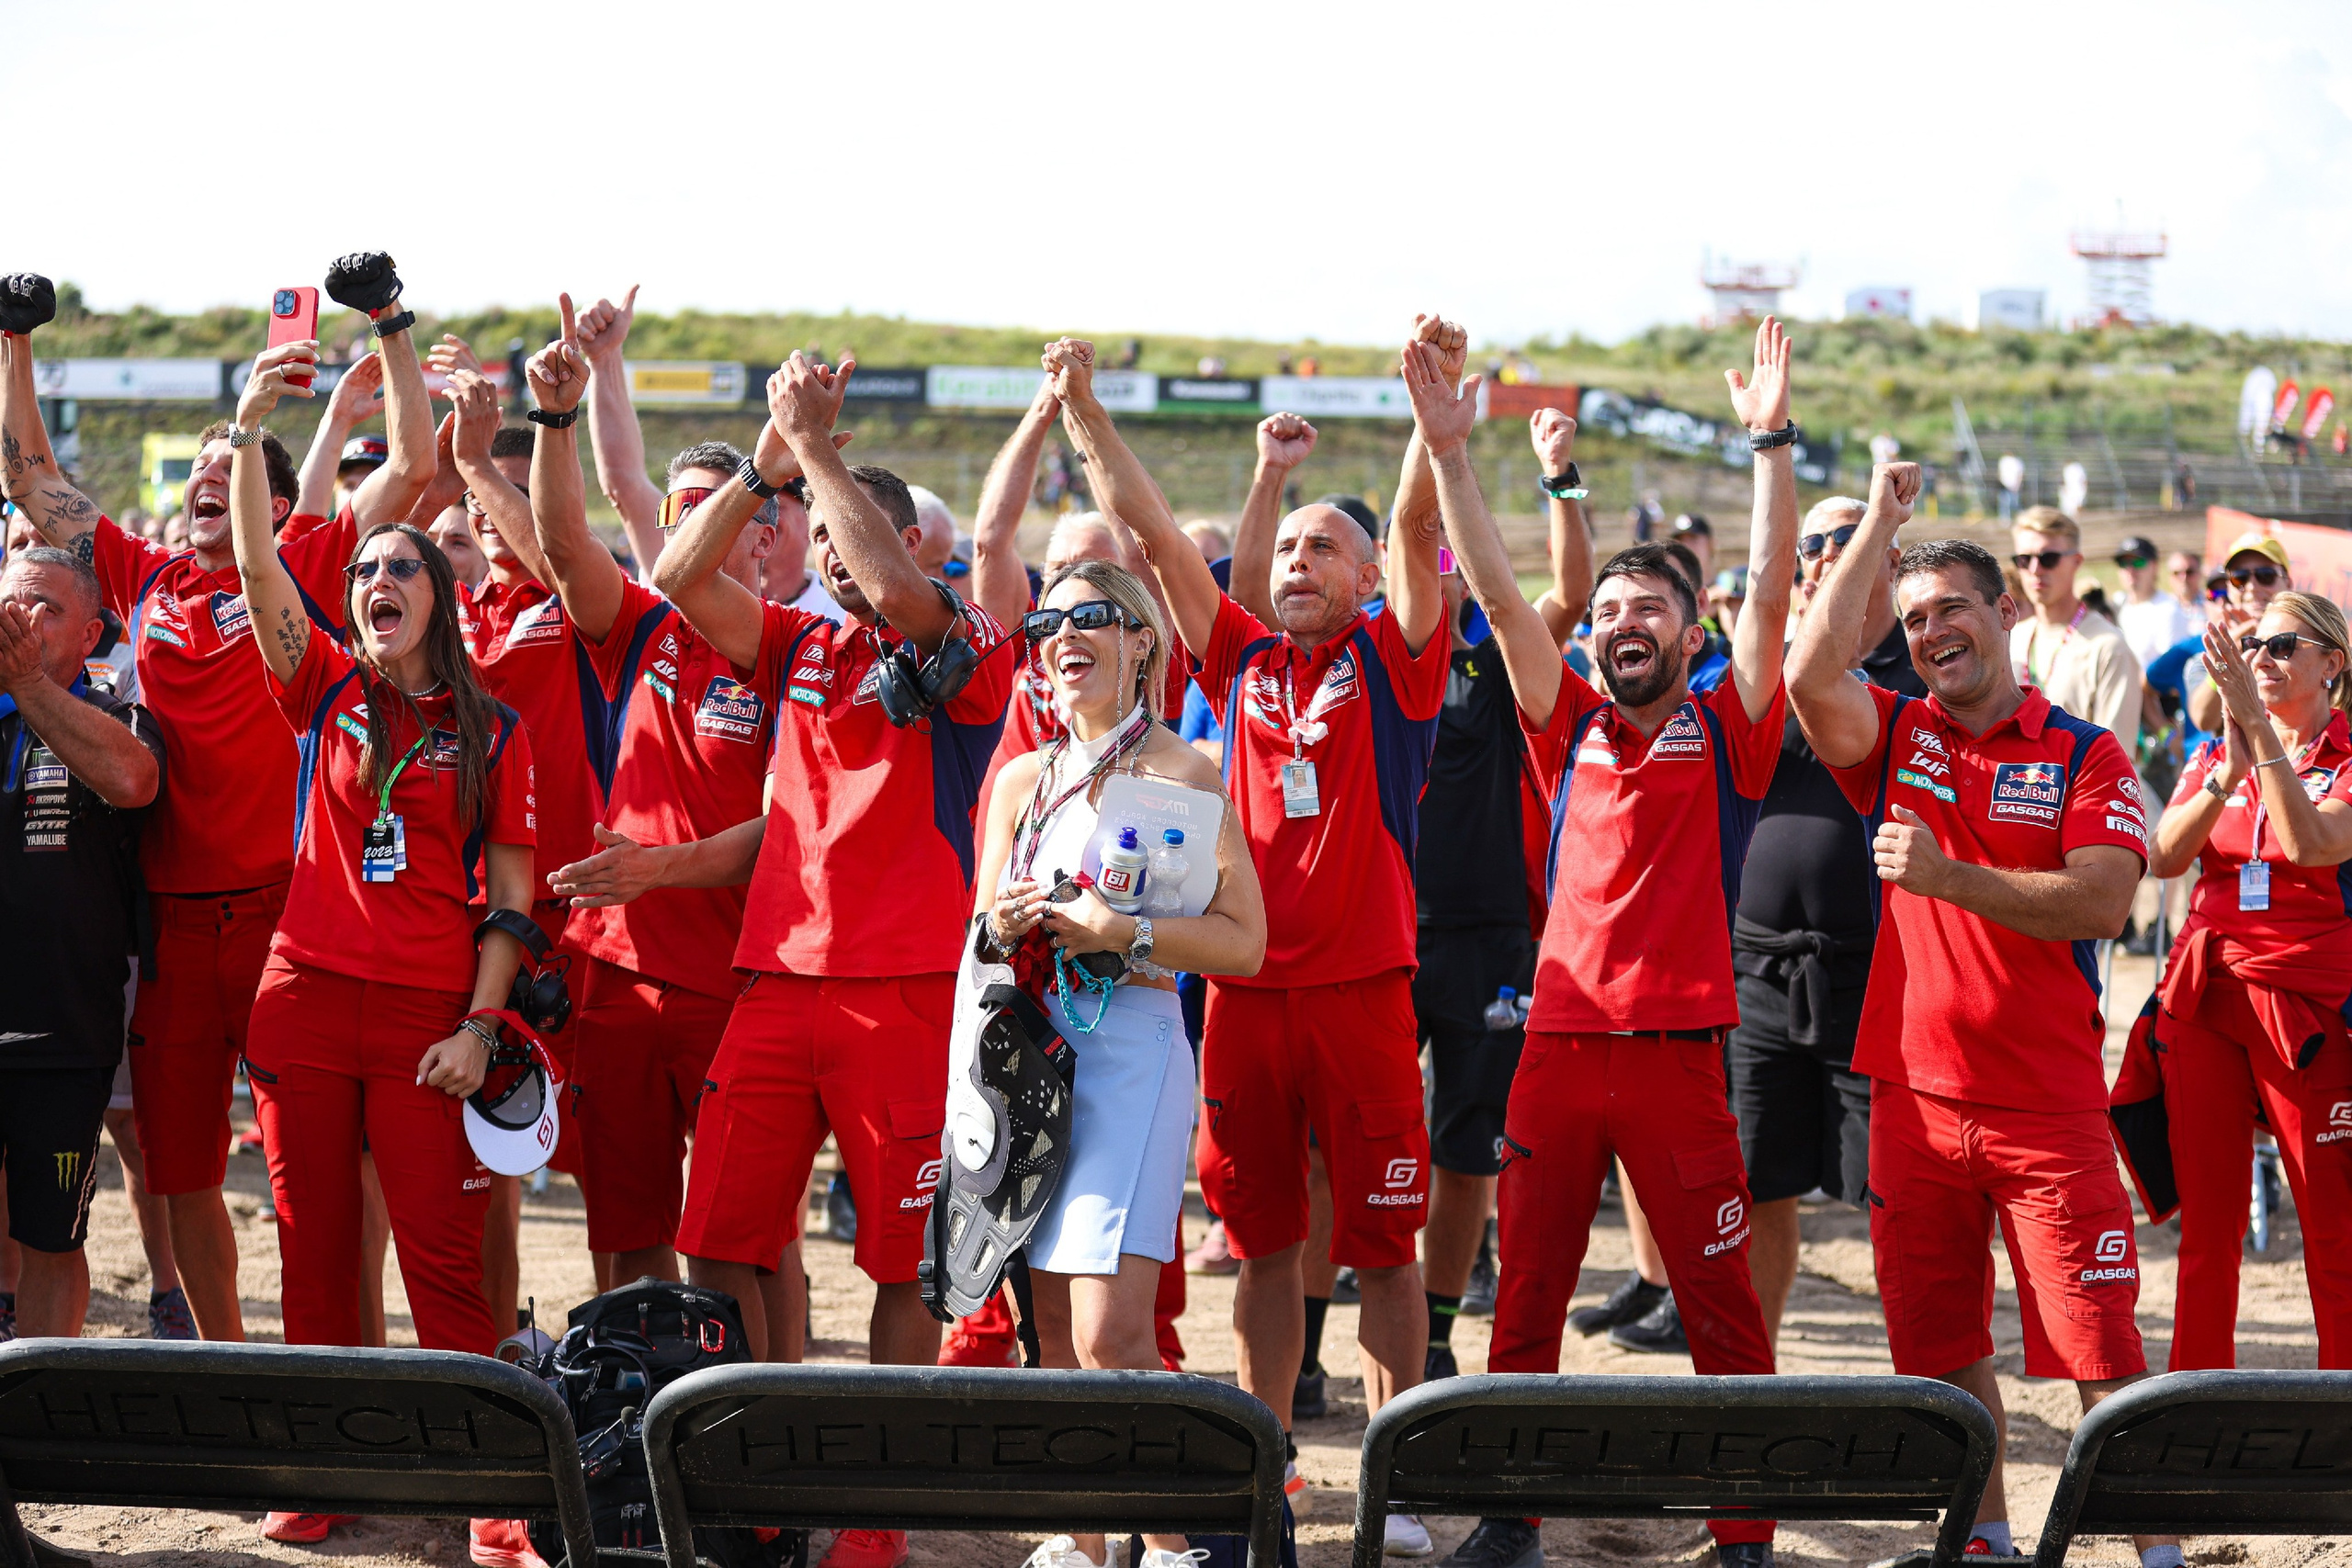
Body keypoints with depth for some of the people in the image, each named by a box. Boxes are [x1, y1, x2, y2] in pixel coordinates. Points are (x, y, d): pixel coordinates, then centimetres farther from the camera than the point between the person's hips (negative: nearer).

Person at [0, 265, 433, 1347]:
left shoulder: (303, 572, 3)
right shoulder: (146, 579, 13)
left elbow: (412, 465, -2)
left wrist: (390, 326, -2)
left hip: (282, 906, -4)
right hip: (168, 919, 5)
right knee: (179, 1164, 10)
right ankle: (222, 1359, 23)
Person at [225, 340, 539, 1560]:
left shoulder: (491, 730, 4)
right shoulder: (326, 691, 8)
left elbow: (510, 893, 3)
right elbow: (258, 566, -6)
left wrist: (479, 1025, -6)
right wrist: (249, 426, -16)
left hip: (430, 1019, -2)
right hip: (307, 999, 2)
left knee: (444, 1260, -4)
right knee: (314, 1251, 7)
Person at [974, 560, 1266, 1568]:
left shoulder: (1184, 774, -1)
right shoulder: (1022, 779, 15)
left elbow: (1244, 944, -5)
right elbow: (982, 933, 19)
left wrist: (1120, 931, -16)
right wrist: (1006, 924, -4)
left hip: (1132, 1051, -5)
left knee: (1111, 1333, -15)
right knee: (1054, 1331, 6)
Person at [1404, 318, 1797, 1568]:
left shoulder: (1726, 727, 5)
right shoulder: (1569, 725, 12)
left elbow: (1772, 592, -7)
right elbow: (1498, 595, 5)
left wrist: (1772, 445, -16)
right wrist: (1449, 454, -3)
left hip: (1679, 1052, -3)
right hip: (1557, 1043, 3)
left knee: (1722, 1309, 2)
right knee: (1525, 1299, 8)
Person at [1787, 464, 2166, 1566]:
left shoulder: (2085, 755, 0)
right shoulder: (1893, 737, 7)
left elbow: (2100, 902, -14)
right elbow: (1810, 673, -14)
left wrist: (1947, 875, -24)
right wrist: (1879, 525, -11)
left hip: (2050, 1103, -3)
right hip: (1915, 1094, 3)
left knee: (2100, 1349, -4)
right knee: (1941, 1347, 10)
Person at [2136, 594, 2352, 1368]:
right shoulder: (2212, 757, 13)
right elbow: (2166, 856, -4)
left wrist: (2262, 731, -21)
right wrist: (2231, 767, -17)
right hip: (2203, 999, 4)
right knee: (2207, 1223, 5)